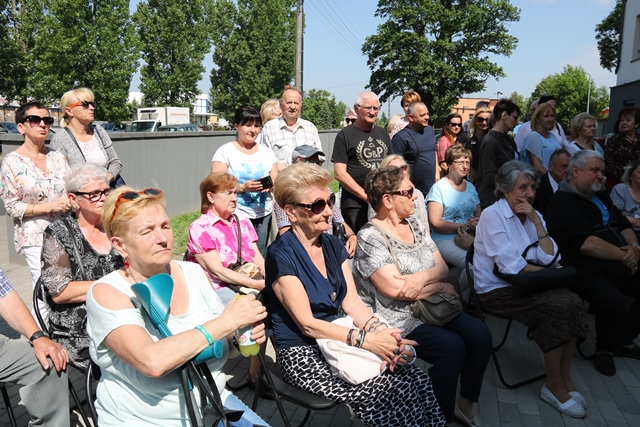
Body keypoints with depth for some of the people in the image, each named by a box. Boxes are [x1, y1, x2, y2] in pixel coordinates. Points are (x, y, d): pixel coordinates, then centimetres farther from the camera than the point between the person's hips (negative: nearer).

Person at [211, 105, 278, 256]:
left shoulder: (267, 152, 13)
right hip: (236, 216, -4)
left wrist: (270, 186, -10)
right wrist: (243, 187, -20)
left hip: (264, 215, 4)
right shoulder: (224, 152, -1)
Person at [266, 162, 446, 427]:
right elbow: (307, 324, -18)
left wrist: (380, 332, -16)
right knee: (388, 394, -22)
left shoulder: (333, 245, 7)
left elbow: (352, 302, 3)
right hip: (304, 353, -6)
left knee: (419, 380, -14)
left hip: (342, 341, 6)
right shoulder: (281, 256, -15)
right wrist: (367, 340, -23)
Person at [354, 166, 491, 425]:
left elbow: (442, 267, 6)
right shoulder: (370, 237, -14)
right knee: (451, 346, -23)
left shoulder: (415, 226, 10)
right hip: (398, 319, -7)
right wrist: (441, 287, -10)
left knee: (480, 334, -8)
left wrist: (423, 277, -18)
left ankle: (467, 402, 12)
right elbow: (395, 288, -22)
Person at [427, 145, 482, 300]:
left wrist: (477, 223, -7)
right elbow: (435, 222, -9)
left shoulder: (470, 187, 19)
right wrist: (465, 226, -16)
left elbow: (479, 214, 18)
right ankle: (461, 299, -6)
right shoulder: (439, 187, -1)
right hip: (445, 239, -6)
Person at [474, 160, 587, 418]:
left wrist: (536, 220, -9)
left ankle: (565, 377, -7)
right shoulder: (492, 215, -11)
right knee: (557, 307, -25)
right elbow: (510, 265, -17)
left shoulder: (533, 215, 8)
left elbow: (550, 258, -3)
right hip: (495, 289, -6)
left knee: (573, 302, -19)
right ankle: (554, 386, -10)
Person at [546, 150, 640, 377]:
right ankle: (605, 349, -2)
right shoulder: (562, 202, -11)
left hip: (615, 264, 9)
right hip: (585, 269, -9)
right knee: (614, 301, -32)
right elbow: (585, 243, -20)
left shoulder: (600, 196, 18)